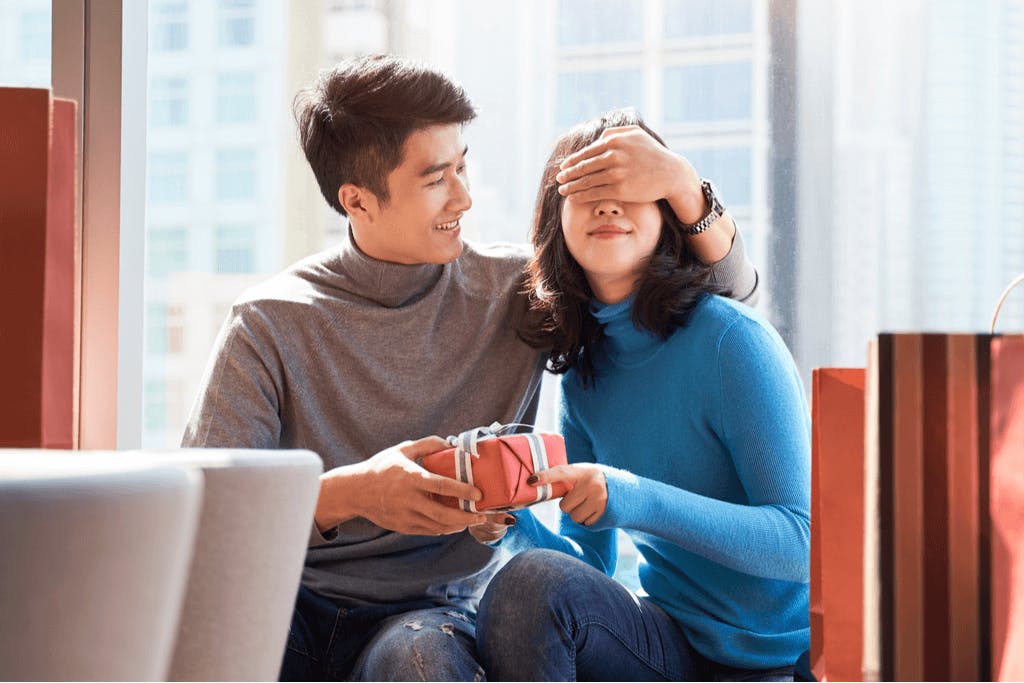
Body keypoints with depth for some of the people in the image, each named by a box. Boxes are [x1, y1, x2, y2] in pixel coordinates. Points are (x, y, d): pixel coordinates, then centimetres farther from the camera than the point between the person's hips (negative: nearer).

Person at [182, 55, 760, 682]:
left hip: (434, 612, 0)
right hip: (290, 603, 0)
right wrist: (347, 493, -27)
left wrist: (680, 184, -10)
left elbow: (729, 290, 10)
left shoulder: (513, 290, 5)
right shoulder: (270, 323, -1)